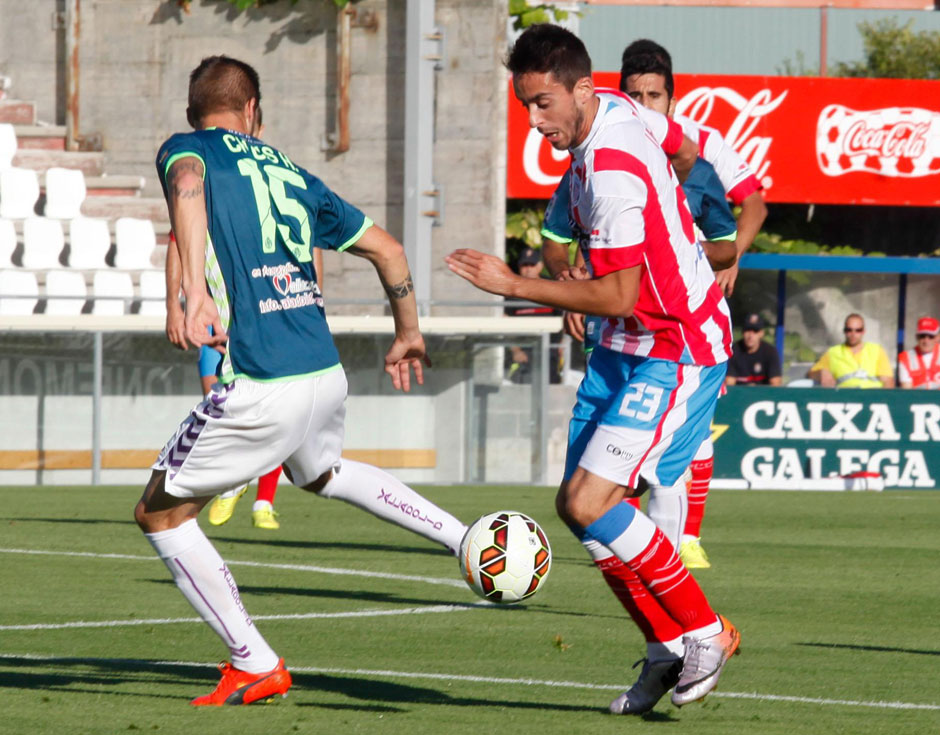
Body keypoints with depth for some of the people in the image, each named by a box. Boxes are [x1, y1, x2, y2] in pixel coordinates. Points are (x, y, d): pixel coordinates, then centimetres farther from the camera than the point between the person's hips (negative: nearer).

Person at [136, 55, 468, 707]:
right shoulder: (291, 173, 19)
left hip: (262, 390, -6)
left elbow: (186, 186, -23)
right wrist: (409, 335, 37)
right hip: (328, 375, 6)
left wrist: (197, 291, -34)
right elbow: (387, 248, 22)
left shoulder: (189, 149, 4)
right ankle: (466, 538, 33)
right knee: (319, 472, 39)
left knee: (160, 513, 12)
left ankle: (255, 665, 9)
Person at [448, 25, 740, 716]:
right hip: (625, 348, 10)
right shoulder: (618, 115, 3)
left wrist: (514, 285, -22)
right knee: (575, 503, 6)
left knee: (591, 503, -18)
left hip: (675, 353, -10)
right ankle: (669, 650, 15)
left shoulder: (612, 172, -26)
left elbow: (616, 297, -25)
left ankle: (707, 631, -3)